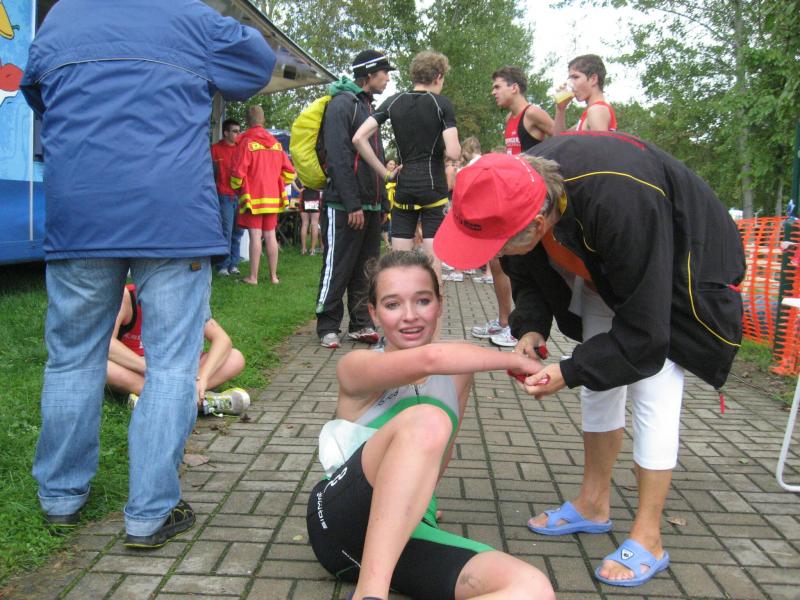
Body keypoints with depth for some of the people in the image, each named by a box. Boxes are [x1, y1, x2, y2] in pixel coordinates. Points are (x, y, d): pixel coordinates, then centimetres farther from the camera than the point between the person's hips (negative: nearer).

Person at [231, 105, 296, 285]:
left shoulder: (246, 142, -9)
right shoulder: (276, 143, 8)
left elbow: (238, 172, -13)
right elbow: (289, 172, 7)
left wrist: (236, 188, 6)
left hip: (253, 197, -5)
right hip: (272, 197, 5)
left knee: (255, 235, -4)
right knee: (270, 235, 9)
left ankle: (253, 277, -1)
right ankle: (274, 276, 13)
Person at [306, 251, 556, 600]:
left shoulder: (458, 375, 11)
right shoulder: (356, 367, -7)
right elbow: (431, 358, -26)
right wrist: (514, 359, -15)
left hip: (411, 536, 5)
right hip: (340, 519, -5)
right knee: (427, 418, -33)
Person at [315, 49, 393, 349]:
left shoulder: (368, 107, 20)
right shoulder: (342, 104, -8)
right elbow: (338, 158, -17)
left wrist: (382, 203, 16)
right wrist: (352, 205, -22)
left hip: (370, 206, 9)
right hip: (344, 207, -8)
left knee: (366, 268, 10)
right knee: (338, 268, -2)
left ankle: (361, 324, 18)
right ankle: (328, 327, 8)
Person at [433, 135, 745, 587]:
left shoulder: (620, 202, -45)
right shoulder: (519, 186, -24)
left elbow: (644, 331, -35)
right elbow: (527, 270, -4)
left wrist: (571, 372, -30)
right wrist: (532, 327, -20)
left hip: (679, 271, -6)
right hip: (607, 267, 7)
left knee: (652, 394, -11)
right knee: (600, 383, 9)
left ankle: (649, 539, 3)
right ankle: (594, 505, 24)